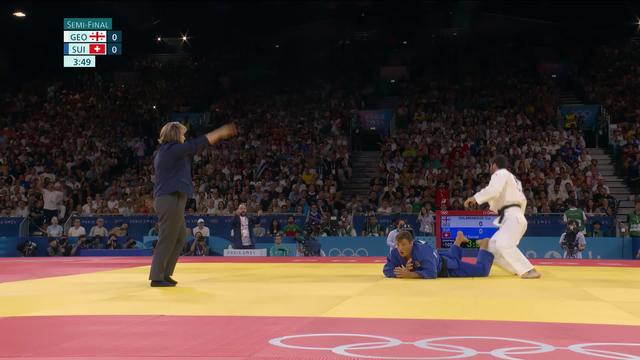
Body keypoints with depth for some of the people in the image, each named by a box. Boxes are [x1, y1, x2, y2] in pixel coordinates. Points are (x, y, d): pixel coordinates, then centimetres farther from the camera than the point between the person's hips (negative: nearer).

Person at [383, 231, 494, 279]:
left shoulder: (423, 251, -48)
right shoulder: (395, 253, -30)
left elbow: (431, 273, -54)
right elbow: (387, 270, -26)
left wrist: (410, 274, -61)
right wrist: (403, 271, -45)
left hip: (445, 266, -6)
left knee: (481, 271, 6)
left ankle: (484, 245, 31)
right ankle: (459, 239, 62)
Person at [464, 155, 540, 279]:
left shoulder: (500, 174, -1)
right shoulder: (513, 178, 30)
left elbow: (492, 190, -20)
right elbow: (522, 200, 34)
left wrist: (474, 198, -13)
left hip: (512, 218, -10)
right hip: (513, 217, 10)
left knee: (503, 245, -28)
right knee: (492, 248, 6)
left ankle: (529, 271, -28)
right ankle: (519, 269, 5)